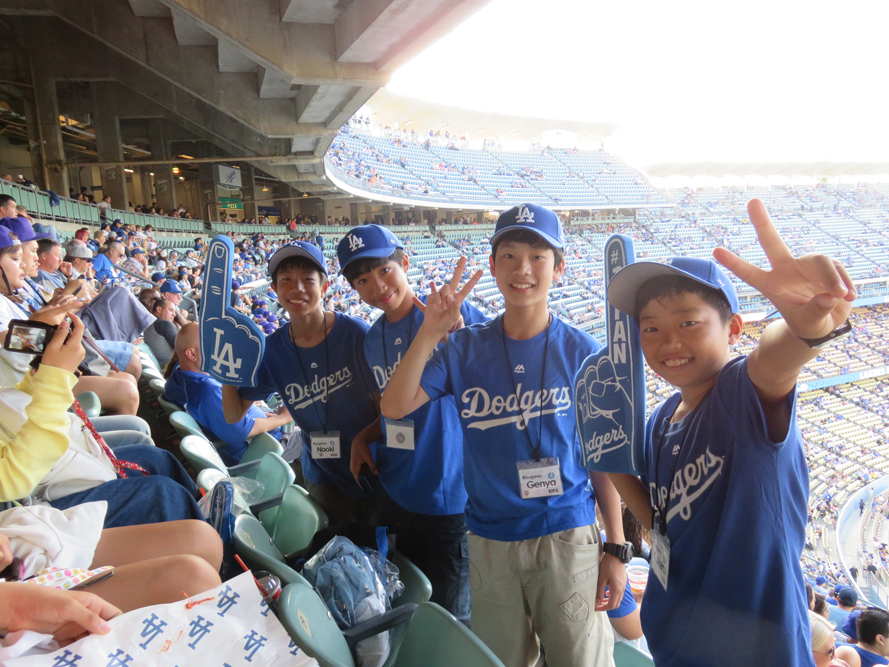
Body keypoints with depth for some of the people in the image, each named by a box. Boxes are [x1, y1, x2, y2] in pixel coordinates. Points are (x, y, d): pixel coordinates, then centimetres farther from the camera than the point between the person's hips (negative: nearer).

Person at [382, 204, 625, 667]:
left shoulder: (583, 352, -6)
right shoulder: (466, 348, -2)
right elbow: (394, 406, -11)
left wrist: (615, 550, -2)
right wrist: (429, 333, -21)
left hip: (568, 537, -2)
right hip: (489, 540, 2)